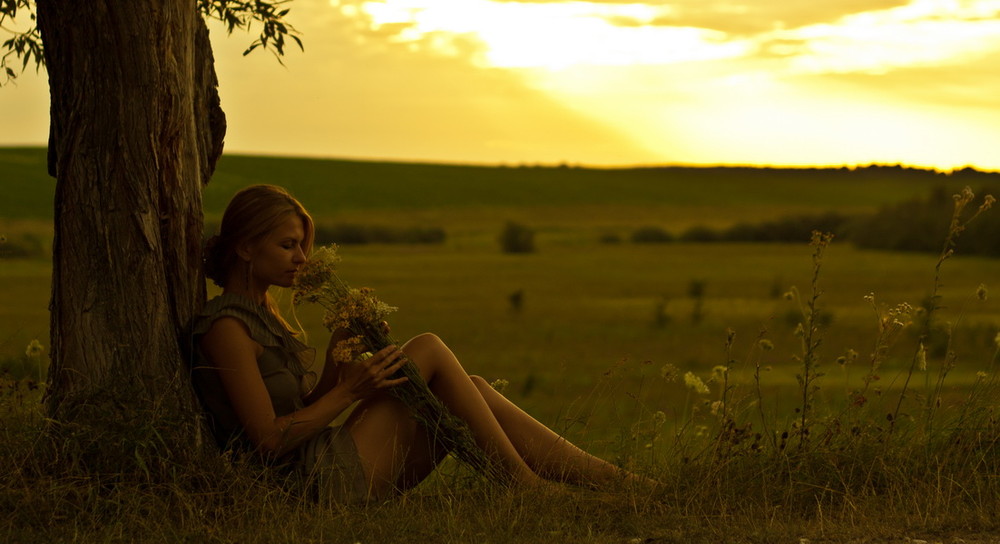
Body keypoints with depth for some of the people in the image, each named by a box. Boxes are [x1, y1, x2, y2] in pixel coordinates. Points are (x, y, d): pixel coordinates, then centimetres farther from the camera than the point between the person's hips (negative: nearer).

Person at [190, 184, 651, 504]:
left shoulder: (263, 313, 20)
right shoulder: (226, 325, -11)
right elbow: (270, 438, -17)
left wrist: (335, 365, 1)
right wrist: (347, 391, -14)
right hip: (319, 481, -9)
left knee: (472, 389, -1)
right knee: (428, 350, -14)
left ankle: (614, 480, -3)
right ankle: (523, 486, -8)